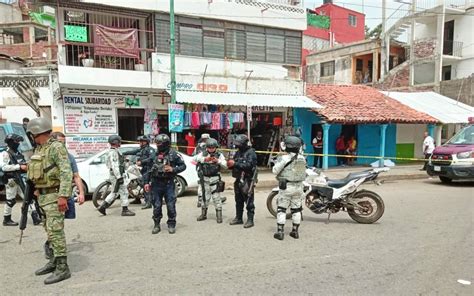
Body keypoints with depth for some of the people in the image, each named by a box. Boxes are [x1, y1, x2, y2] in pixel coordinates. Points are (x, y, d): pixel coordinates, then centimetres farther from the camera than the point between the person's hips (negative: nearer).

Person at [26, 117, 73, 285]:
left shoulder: (56, 147, -15)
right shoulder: (39, 149, 15)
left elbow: (67, 172, -22)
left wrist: (63, 196, -27)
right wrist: (38, 193, 21)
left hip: (54, 196, -10)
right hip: (43, 196, 10)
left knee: (55, 231, -10)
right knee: (50, 230, 15)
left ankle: (62, 268, -4)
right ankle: (54, 261, 26)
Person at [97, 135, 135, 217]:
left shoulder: (114, 151, 16)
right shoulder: (113, 152, -18)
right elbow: (115, 166, -24)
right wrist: (119, 177, -25)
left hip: (115, 176, 11)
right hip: (116, 176, -11)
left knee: (114, 193, 18)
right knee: (124, 192, -3)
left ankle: (102, 206, 20)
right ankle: (125, 210, 4)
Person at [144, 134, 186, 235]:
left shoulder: (173, 154, -4)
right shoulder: (154, 155, 7)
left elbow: (183, 166, -1)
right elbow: (149, 169, 12)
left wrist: (173, 169, -16)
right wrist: (147, 182, 8)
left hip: (168, 184, -3)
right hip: (156, 184, 3)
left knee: (171, 205, 1)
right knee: (156, 206, 8)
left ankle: (171, 224, 15)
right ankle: (156, 225, 21)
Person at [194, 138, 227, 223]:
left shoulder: (219, 155, 1)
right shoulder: (203, 154, 4)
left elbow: (225, 165, -6)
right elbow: (195, 158, -14)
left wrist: (218, 161, -23)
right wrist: (205, 159, -28)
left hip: (215, 179, -2)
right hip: (205, 179, 2)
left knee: (216, 197, -4)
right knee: (205, 197, 13)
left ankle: (219, 215, 4)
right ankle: (203, 214, 27)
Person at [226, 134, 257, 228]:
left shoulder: (251, 152, -9)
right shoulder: (238, 152, 14)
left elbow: (249, 165, -22)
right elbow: (234, 165, 16)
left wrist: (235, 164, -24)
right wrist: (230, 164, -7)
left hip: (247, 180, -8)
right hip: (238, 179, 8)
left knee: (249, 201, -4)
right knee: (238, 200, 15)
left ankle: (250, 220, 3)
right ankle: (238, 218, 26)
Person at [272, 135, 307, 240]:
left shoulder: (284, 158, -14)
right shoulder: (302, 159, 4)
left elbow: (275, 171, -13)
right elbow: (304, 174, 12)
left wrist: (277, 162, 2)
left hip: (286, 187, -5)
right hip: (299, 186, 5)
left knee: (281, 209, 2)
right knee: (296, 209, 13)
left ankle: (280, 231, 1)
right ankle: (295, 231, 19)